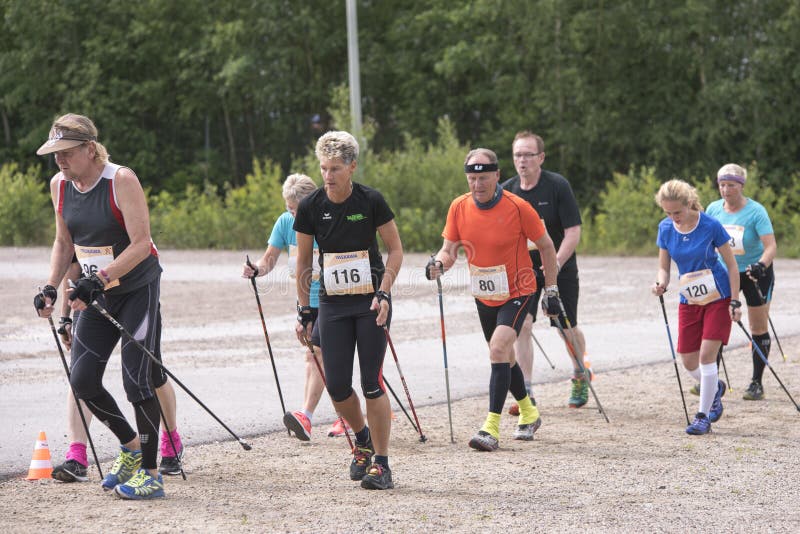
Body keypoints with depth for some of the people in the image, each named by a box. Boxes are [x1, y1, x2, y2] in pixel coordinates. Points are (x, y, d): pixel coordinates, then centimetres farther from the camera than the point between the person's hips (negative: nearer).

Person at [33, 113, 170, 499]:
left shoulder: (121, 181, -20)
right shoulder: (60, 185, 0)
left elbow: (141, 244, -23)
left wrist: (100, 278, -31)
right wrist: (50, 287, 0)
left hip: (138, 288, -7)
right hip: (97, 293, 7)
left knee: (137, 379, -11)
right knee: (82, 381, 0)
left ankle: (150, 473, -1)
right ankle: (131, 446, 22)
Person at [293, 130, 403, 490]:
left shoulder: (371, 201, -10)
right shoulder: (310, 207, -4)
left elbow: (395, 250, -1)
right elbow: (303, 262, 6)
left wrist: (383, 293, -13)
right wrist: (304, 310, 4)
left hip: (371, 301, -3)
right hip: (333, 304, 3)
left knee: (371, 382, -7)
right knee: (336, 385, -3)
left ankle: (381, 464, 2)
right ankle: (362, 439, 27)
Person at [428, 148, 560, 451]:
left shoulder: (517, 207, -18)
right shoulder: (459, 207, -7)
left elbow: (546, 247, -6)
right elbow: (449, 249, 0)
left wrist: (551, 291, -4)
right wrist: (439, 264, -24)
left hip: (517, 292, -5)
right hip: (484, 296, 5)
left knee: (499, 349, -23)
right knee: (503, 357, 17)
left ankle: (492, 429, -24)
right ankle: (528, 413, 40)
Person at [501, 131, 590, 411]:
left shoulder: (558, 186, -14)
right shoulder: (507, 190, -3)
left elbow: (573, 231, -16)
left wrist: (556, 264, -27)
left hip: (561, 267, -2)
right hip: (523, 269, 2)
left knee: (568, 329, 10)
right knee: (522, 324, -14)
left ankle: (580, 376, 39)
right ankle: (526, 394, -12)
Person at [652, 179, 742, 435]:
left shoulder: (711, 226, -18)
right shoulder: (666, 228, -7)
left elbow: (732, 265, -10)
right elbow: (664, 267, 2)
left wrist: (735, 302, -11)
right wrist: (661, 282, -21)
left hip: (718, 298, -4)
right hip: (689, 301, 5)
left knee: (706, 356, -12)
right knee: (689, 362, 4)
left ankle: (703, 417, -1)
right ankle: (716, 388, 36)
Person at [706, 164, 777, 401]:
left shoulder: (756, 211, -18)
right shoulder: (714, 209, -5)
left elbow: (771, 246, -25)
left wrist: (761, 265, -42)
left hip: (756, 273, -3)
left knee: (758, 329, 2)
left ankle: (756, 383, 11)